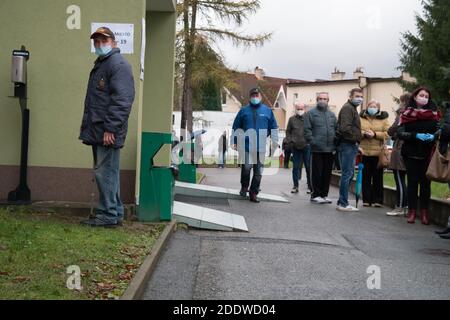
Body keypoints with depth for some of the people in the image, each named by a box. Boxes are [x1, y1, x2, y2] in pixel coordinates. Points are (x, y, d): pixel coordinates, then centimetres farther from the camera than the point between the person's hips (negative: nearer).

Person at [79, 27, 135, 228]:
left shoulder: (118, 65, -10)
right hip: (98, 131, 10)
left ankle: (108, 216, -3)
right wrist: (87, 128, 21)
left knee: (105, 172, -8)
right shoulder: (100, 65, 22)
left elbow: (122, 100, -19)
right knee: (107, 173, 13)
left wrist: (110, 128, -23)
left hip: (108, 132, -10)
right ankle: (115, 213, 21)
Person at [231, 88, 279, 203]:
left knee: (258, 171, 3)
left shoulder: (267, 111, 8)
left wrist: (275, 142, 3)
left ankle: (253, 193, 14)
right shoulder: (244, 111, 8)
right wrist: (235, 142, 7)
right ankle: (244, 186, 13)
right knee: (246, 167, -13)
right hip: (246, 145, -1)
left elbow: (274, 127, 11)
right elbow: (236, 127, 11)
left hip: (261, 147, 1)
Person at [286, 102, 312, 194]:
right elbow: (288, 131, 15)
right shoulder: (292, 119, 9)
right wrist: (290, 141, 3)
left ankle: (310, 186, 9)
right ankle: (295, 186, 13)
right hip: (295, 147, 2)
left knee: (308, 167, 1)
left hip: (306, 146, -2)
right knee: (296, 167, 6)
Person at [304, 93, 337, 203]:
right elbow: (307, 130, -4)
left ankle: (324, 194, 16)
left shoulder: (332, 115, 17)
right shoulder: (311, 114, 2)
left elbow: (337, 129, 17)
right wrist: (313, 141, -15)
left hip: (330, 149, 5)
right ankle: (316, 195, 4)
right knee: (317, 173, -2)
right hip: (317, 149, -5)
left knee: (327, 173, 7)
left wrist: (335, 144, 4)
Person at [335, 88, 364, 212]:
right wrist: (355, 139, -14)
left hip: (351, 146, 11)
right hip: (348, 145, -10)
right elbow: (345, 128, -22)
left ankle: (342, 202, 18)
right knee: (347, 174, -8)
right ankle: (343, 204, -5)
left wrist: (356, 144, 15)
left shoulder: (353, 109, 23)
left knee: (349, 174, 13)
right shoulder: (347, 108, -10)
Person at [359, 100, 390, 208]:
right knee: (365, 177, 4)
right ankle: (366, 200, 13)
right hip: (364, 152, 1)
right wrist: (364, 133, -13)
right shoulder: (361, 118, 9)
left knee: (378, 178, 2)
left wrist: (375, 134, -14)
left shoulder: (383, 118, 5)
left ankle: (378, 200, 9)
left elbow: (387, 133, -2)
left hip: (378, 153, -1)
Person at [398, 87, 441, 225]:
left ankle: (424, 212, 7)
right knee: (412, 181, 2)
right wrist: (416, 136, -20)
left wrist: (433, 136, -17)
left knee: (425, 182, 1)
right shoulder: (407, 113, 4)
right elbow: (400, 133, -5)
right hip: (411, 153, -1)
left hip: (428, 153, 1)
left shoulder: (434, 113, 7)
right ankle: (412, 211, 7)